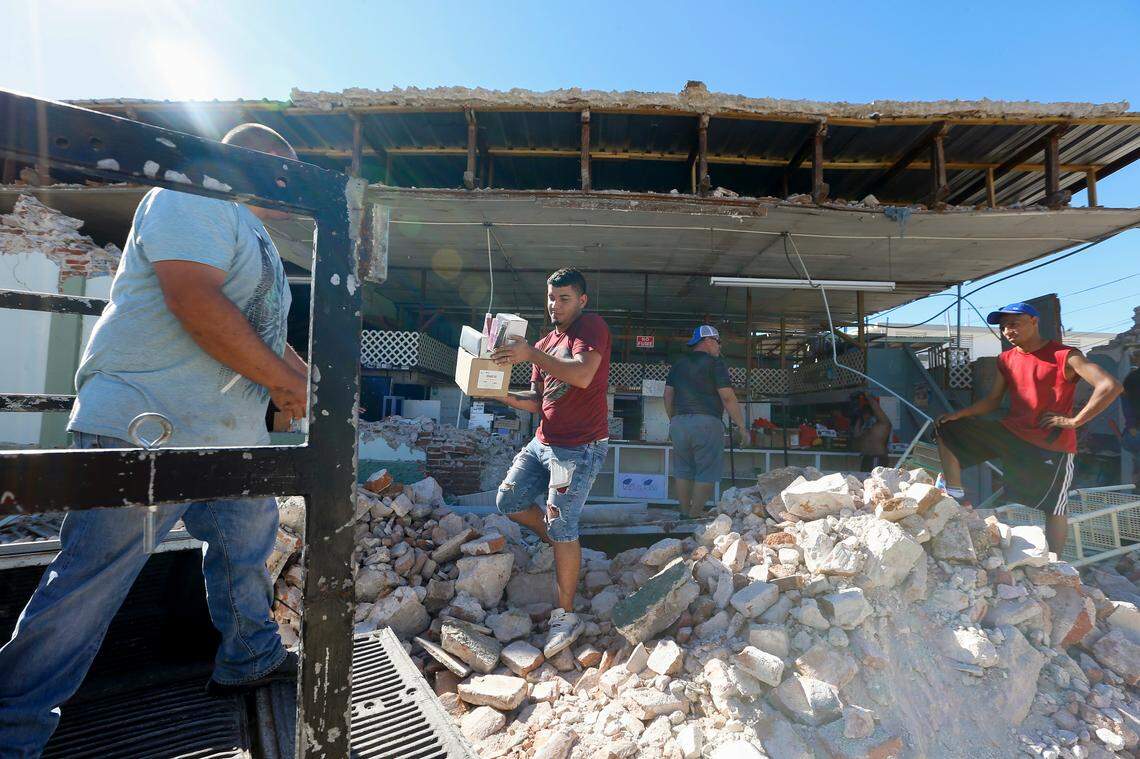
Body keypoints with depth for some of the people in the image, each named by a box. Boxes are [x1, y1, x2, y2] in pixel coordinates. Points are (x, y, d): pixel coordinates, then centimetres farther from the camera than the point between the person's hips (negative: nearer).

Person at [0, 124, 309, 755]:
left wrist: (312, 379, 17)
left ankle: (249, 660, 36)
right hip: (145, 427, -10)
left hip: (233, 432, 10)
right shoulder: (192, 200, -9)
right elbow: (197, 304, -24)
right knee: (91, 581, 0)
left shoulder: (249, 232, 22)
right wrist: (282, 380, -17)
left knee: (247, 548, 18)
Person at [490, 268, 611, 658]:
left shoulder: (592, 326, -6)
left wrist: (532, 355, -27)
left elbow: (583, 376, -25)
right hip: (543, 442, 8)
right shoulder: (543, 344, 17)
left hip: (580, 448, -8)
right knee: (508, 501, 8)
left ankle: (566, 616, 8)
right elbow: (537, 401, 15)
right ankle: (565, 544, 29)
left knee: (560, 525, -8)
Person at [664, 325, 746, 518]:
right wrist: (741, 426, -2)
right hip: (706, 422, -6)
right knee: (706, 473, 1)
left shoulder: (678, 365, 16)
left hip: (679, 422, 6)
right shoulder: (715, 363, -2)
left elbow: (668, 396, 17)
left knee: (683, 471, 12)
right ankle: (695, 515, 2)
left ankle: (684, 513, 16)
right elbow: (727, 397, -8)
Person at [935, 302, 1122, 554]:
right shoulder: (1006, 360, 8)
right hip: (1010, 433, 6)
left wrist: (1074, 421, -18)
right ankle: (956, 498, -2)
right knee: (947, 430, -4)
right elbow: (993, 400, 12)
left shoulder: (1065, 356, -10)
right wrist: (958, 414, -2)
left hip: (1052, 444, -5)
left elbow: (1111, 387, -18)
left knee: (1054, 508, 4)